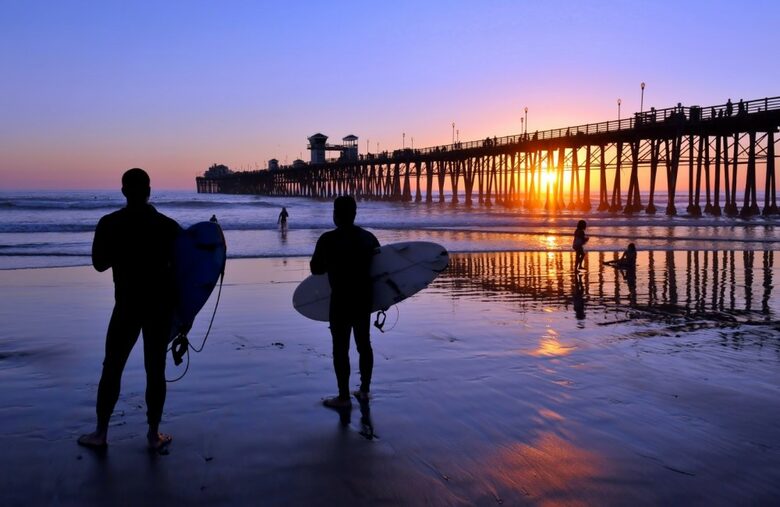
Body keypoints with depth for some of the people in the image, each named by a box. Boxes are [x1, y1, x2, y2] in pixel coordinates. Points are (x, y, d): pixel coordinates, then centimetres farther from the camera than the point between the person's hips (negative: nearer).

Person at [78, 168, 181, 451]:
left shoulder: (110, 224, -6)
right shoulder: (168, 226, -5)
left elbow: (99, 264, 2)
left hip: (128, 304, -1)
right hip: (161, 305, 1)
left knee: (112, 367, 10)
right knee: (156, 369, 6)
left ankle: (100, 433, 15)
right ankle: (154, 434, 11)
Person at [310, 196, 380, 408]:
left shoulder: (328, 239, -13)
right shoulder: (369, 237, 3)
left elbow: (316, 269, -6)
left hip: (341, 301, -6)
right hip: (364, 299, 6)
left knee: (341, 348, 2)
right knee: (364, 344, 16)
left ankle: (344, 397, 7)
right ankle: (364, 390, 26)